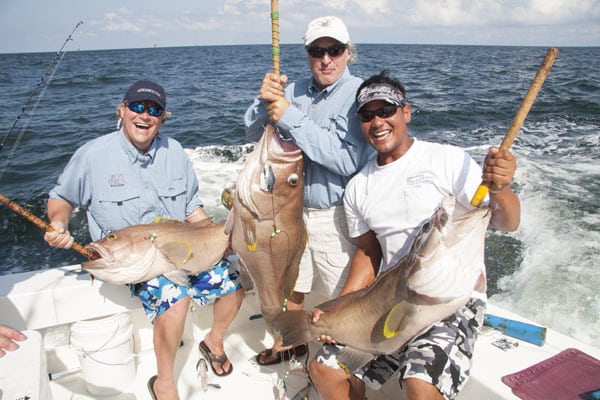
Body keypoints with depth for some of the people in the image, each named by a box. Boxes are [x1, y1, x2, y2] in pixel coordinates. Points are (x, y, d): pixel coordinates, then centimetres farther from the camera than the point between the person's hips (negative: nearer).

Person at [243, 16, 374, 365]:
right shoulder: (296, 90, 3)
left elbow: (350, 161, -26)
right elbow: (254, 132, 2)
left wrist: (291, 118, -26)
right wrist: (265, 100, -19)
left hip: (335, 216, -5)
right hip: (292, 208, 6)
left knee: (346, 295, 11)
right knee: (291, 283, 22)